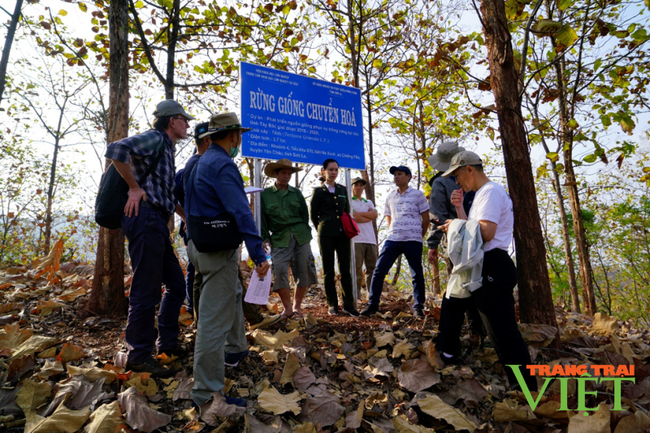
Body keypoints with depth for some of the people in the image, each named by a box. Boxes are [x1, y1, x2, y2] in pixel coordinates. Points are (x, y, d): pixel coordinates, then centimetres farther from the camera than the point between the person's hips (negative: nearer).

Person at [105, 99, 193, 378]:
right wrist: (134, 187, -14)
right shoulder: (154, 138, -5)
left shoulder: (167, 148, 24)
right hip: (145, 217, -10)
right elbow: (116, 151, -22)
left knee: (176, 284, 14)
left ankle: (167, 342, 26)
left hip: (156, 223, 10)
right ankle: (138, 356, 6)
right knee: (146, 290, -5)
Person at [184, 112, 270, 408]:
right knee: (216, 317, -5)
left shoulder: (201, 162, 14)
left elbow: (189, 204, 26)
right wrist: (259, 255, -27)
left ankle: (235, 349, 44)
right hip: (218, 250, -11)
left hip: (201, 244, 11)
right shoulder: (223, 165, -18)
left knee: (233, 295, 27)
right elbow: (241, 213, -25)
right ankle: (207, 392, 4)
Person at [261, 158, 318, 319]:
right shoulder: (265, 194, 7)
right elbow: (262, 219, 6)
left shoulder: (296, 193, 13)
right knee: (279, 271, -12)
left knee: (304, 271, 1)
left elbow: (305, 214, 14)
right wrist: (265, 238, -2)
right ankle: (287, 308, 2)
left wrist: (306, 233, 5)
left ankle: (297, 306, 16)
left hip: (301, 237, 2)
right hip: (279, 239, -2)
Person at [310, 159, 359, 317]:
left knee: (345, 270, 2)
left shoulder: (343, 190, 14)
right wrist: (322, 230, 8)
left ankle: (348, 305, 8)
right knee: (328, 271, 3)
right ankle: (332, 305, 12)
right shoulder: (319, 191, 2)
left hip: (343, 234, 3)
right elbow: (313, 215, 5)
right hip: (326, 236, -3)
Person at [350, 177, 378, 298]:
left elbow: (375, 214, 5)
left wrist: (359, 214, -4)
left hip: (371, 239, 5)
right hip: (356, 240, -5)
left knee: (372, 267, 1)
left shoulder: (368, 203, 25)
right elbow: (353, 217, -8)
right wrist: (369, 216, 3)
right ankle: (355, 296, -3)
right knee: (356, 269, -8)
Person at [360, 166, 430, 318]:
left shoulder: (418, 194, 2)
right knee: (379, 271, -3)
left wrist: (418, 237, 7)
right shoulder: (390, 197, 14)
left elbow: (426, 218, 4)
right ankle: (372, 305, 6)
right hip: (392, 240, 4)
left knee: (417, 275, 5)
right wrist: (393, 232, 12)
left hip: (413, 241, -3)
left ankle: (418, 307, 18)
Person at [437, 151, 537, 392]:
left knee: (502, 331, -11)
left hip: (492, 268, -11)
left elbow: (486, 232, -25)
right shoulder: (481, 194, 20)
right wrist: (459, 208, 8)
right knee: (451, 304, 25)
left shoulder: (490, 191, -13)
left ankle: (526, 388, -2)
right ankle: (446, 354, 39)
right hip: (478, 267, 11)